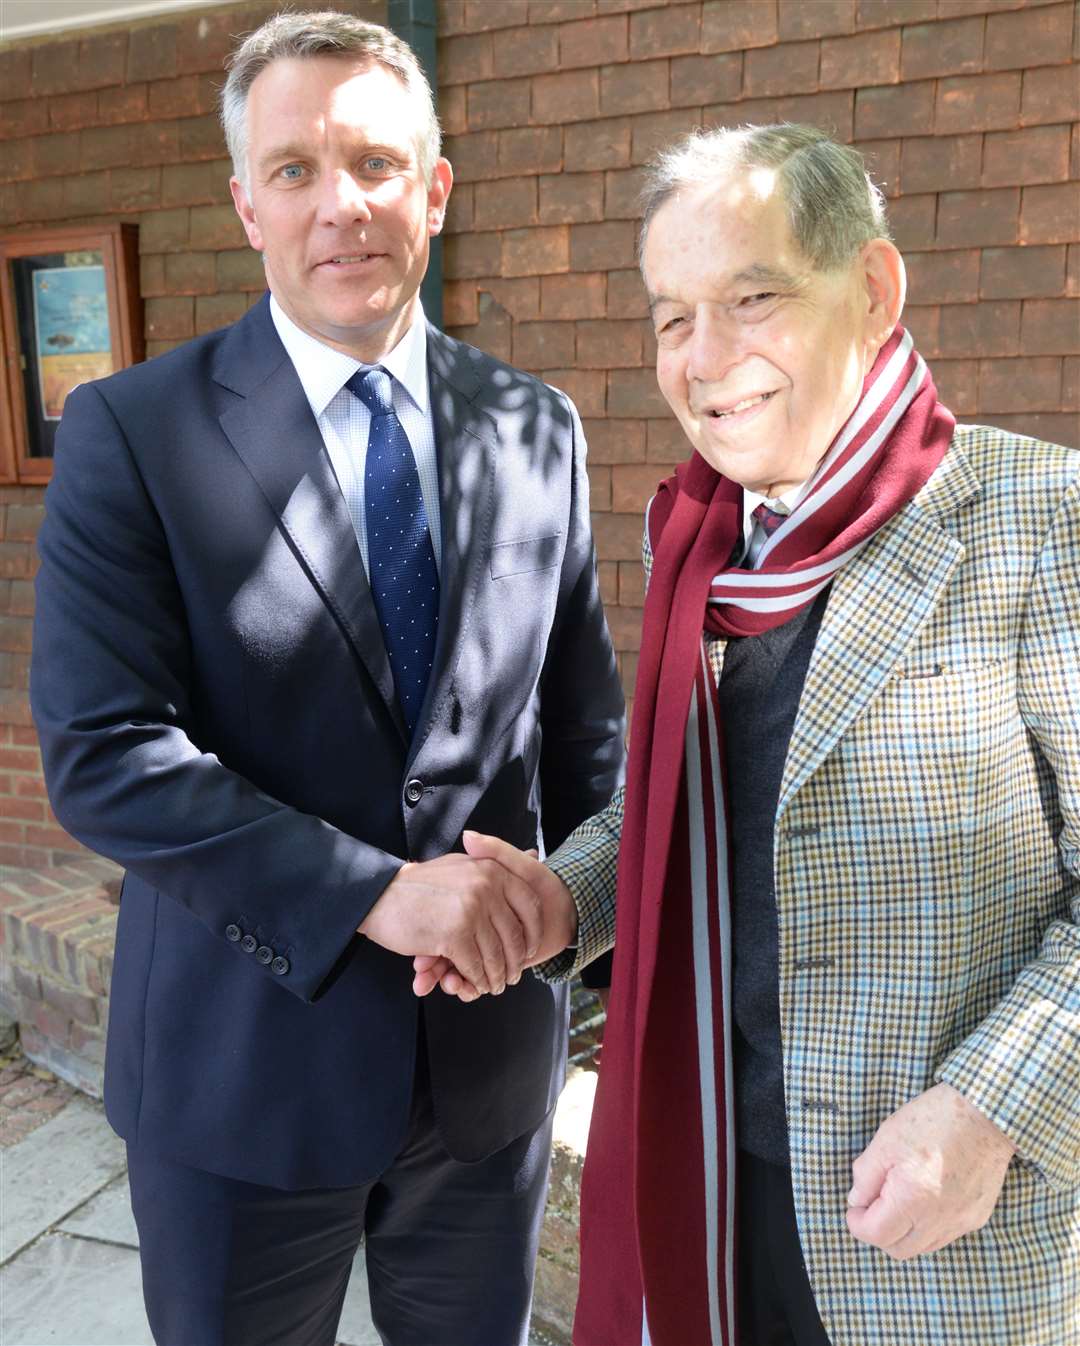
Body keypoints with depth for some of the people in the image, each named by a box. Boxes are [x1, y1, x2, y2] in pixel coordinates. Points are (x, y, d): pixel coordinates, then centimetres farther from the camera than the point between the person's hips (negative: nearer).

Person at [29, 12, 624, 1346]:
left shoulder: (535, 431, 1)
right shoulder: (132, 431, -10)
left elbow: (583, 714, 6)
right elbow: (99, 751, -17)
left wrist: (577, 907, -5)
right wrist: (372, 894, -24)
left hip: (490, 1049, 3)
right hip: (244, 1062, -2)